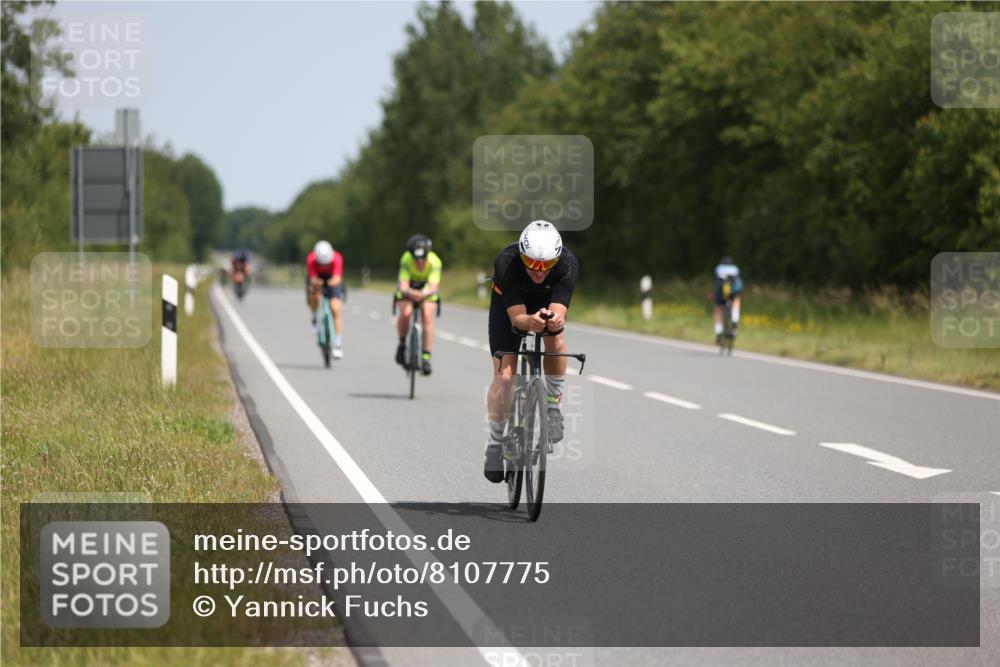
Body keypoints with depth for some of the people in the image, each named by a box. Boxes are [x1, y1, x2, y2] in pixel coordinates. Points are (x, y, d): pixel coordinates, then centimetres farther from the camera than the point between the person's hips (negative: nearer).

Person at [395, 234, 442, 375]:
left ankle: (426, 357, -15)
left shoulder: (435, 262, -32)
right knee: (405, 313, -26)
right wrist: (410, 293, -60)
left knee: (427, 316, -21)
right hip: (408, 288, -1)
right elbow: (403, 286, -38)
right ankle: (402, 343, 0)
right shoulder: (406, 259, -33)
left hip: (426, 289, 1)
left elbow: (433, 287, -39)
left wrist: (424, 293, -61)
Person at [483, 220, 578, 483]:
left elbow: (559, 312, -40)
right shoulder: (506, 262, -38)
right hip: (509, 304, -1)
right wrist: (530, 321, -62)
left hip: (547, 302, 1)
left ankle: (553, 406, -10)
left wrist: (555, 319, -64)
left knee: (556, 338, -30)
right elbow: (516, 317, -40)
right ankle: (495, 442, 5)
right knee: (504, 375, -13)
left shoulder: (568, 264, -35)